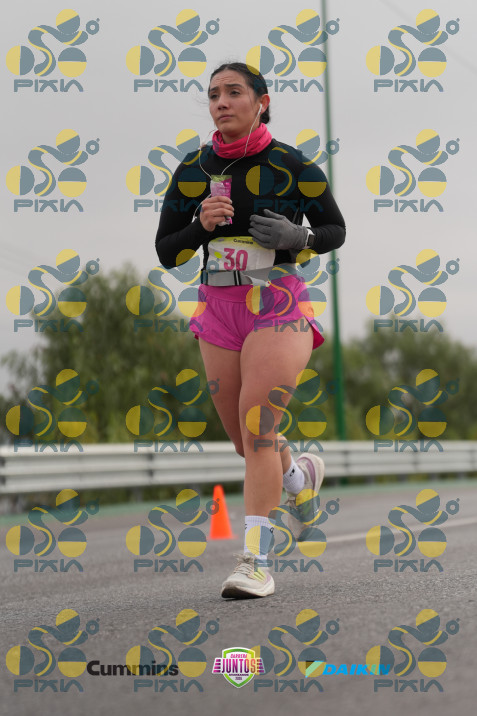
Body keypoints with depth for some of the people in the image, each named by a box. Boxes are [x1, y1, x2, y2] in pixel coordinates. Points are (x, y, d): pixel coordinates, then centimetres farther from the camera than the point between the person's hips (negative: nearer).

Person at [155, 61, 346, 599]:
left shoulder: (290, 165, -4)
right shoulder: (193, 171, 5)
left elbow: (335, 229, 7)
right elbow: (166, 252, 7)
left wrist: (297, 237, -14)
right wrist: (201, 226, -13)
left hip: (276, 307, -4)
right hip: (217, 311, 5)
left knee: (256, 431, -15)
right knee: (244, 439, 11)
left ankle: (256, 560, -10)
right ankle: (302, 476, 44)